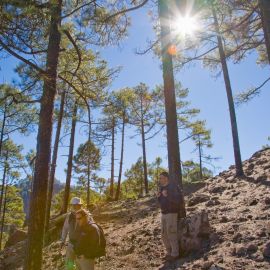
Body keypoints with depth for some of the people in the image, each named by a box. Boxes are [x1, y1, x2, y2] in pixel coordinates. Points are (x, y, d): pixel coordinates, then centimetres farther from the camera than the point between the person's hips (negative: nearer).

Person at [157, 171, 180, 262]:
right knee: (164, 235, 11)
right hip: (164, 213, 9)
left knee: (172, 234, -3)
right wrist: (158, 197, -2)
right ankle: (169, 253, 23)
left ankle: (175, 254, 9)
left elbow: (177, 201, -20)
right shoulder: (161, 188, 12)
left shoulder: (173, 187, -14)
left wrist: (167, 195, -30)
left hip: (171, 213, -8)